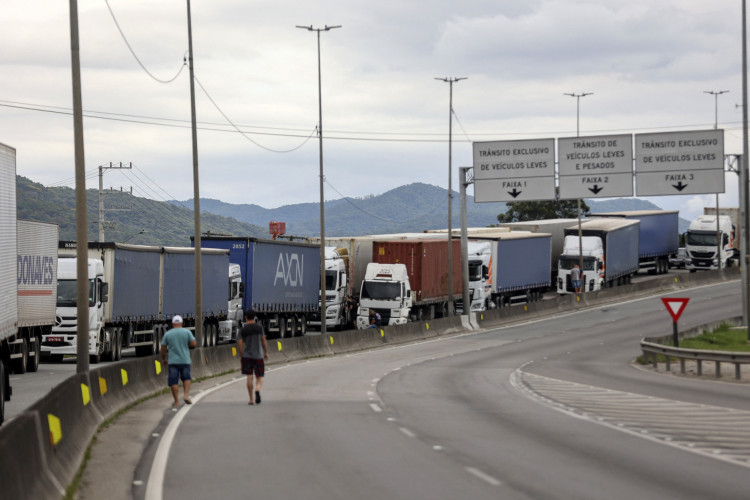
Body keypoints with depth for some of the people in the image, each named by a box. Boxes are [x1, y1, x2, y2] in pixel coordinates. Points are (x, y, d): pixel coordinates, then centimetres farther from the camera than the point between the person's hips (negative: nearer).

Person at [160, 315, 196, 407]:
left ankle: (176, 401, 0)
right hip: (185, 360, 1)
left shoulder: (167, 334, 1)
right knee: (186, 378, 17)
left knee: (173, 382, 2)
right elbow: (193, 344, -4)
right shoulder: (187, 332, -1)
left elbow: (163, 348, 3)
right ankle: (186, 395, -2)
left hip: (173, 361, -1)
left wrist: (163, 359, 17)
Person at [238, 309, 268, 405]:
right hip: (258, 356, 0)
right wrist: (266, 353, 10)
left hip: (247, 356, 0)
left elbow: (240, 343, -5)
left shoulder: (243, 330, -1)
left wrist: (243, 354, 6)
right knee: (259, 378, 6)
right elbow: (264, 341, -1)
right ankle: (257, 390, -26)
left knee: (249, 377, 4)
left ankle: (251, 400, 4)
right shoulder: (259, 327, -1)